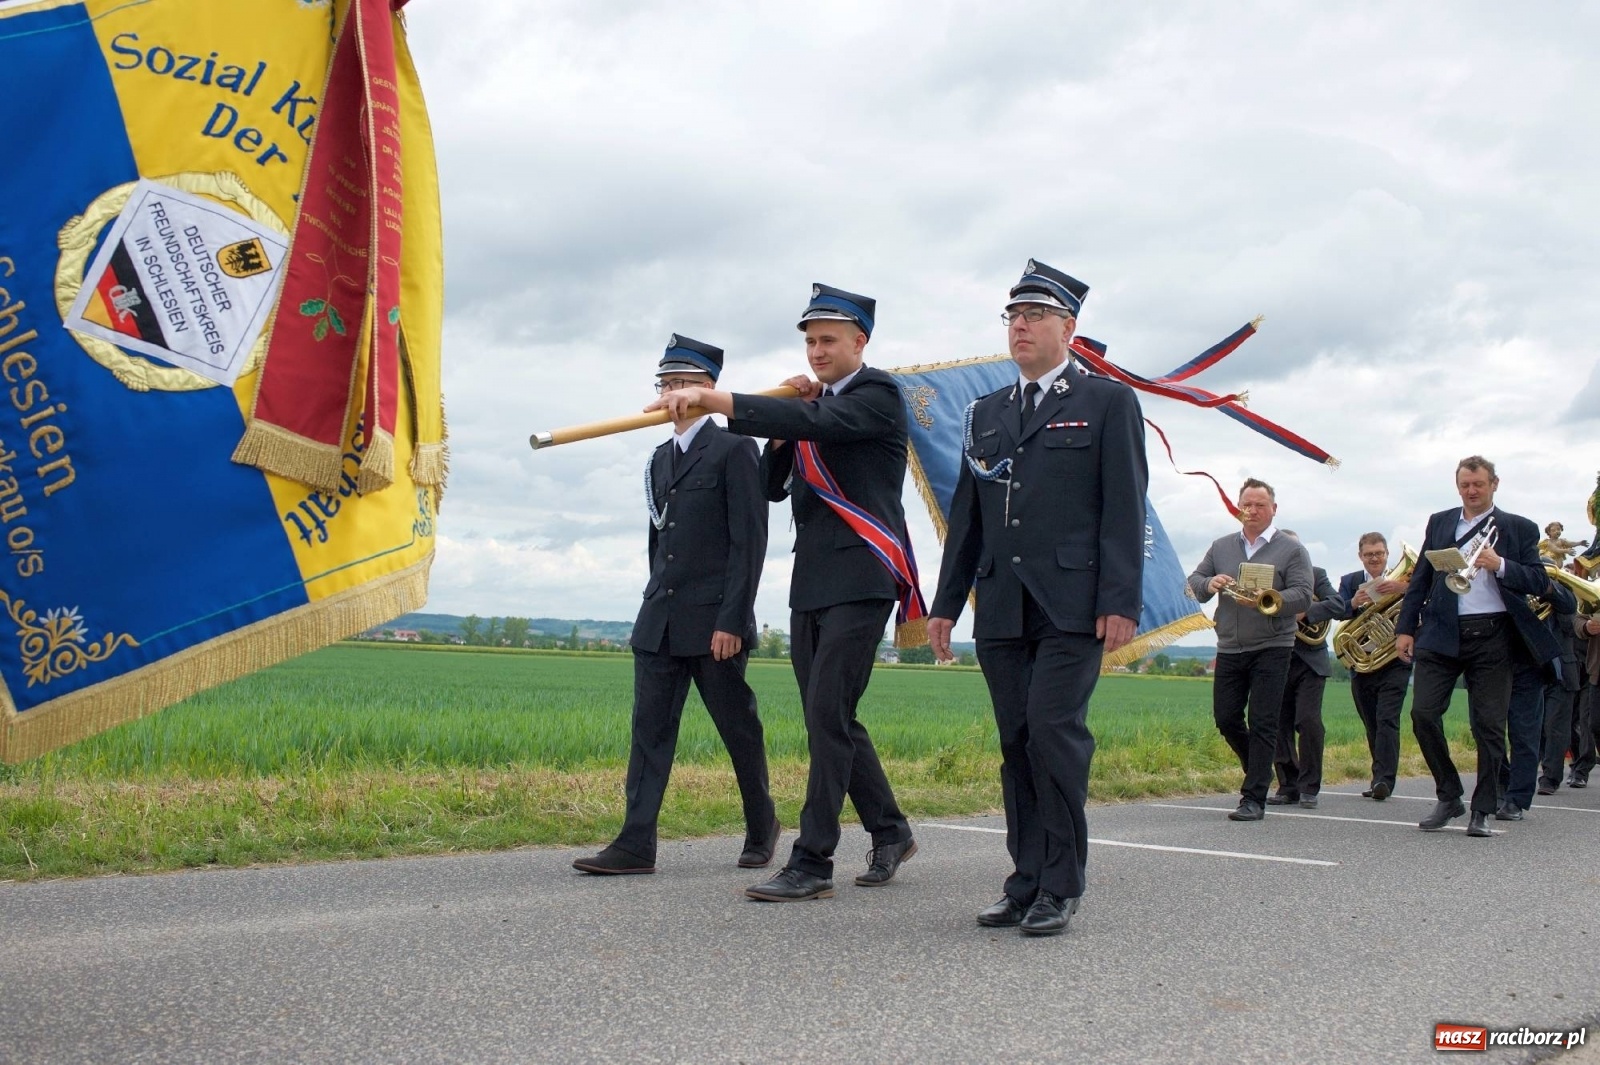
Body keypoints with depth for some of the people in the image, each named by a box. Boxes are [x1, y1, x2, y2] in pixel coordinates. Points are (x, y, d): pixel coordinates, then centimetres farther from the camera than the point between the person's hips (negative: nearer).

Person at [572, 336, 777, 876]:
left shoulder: (733, 450, -5)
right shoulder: (660, 459, 17)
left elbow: (749, 541, -11)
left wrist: (732, 619, -16)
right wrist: (657, 604, 15)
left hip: (714, 621, -6)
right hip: (659, 622, 6)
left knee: (737, 726, 5)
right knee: (650, 729, 0)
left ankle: (761, 828, 23)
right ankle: (636, 844, -2)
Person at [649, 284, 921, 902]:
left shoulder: (878, 394, -6)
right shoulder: (809, 403, 18)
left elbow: (816, 423, -26)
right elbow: (770, 486, 14)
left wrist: (712, 399, -33)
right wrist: (784, 425, -2)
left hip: (859, 581, -8)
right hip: (810, 584, 8)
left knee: (826, 714, -13)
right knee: (831, 719, 11)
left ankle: (812, 863, -10)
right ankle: (889, 832, 27)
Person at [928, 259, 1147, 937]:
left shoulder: (1107, 402, 5)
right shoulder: (987, 413, 19)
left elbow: (1124, 508, -3)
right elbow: (966, 516, 19)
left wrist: (1121, 601, -12)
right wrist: (946, 602, 13)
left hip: (1072, 604, -5)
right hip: (1001, 607, 5)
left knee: (1054, 731, -12)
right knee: (1016, 743, 5)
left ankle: (1061, 886, -2)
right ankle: (1027, 882, 11)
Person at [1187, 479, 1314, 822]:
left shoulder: (1291, 550, 0)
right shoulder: (1221, 547, 13)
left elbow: (1303, 598, -9)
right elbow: (1194, 582, 11)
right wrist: (1209, 583, -13)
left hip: (1271, 649, -4)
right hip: (1229, 649, 4)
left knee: (1262, 724, -5)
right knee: (1225, 718, 7)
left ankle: (1254, 799, -1)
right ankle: (1259, 769, 33)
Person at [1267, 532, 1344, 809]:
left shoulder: (1315, 574, 7)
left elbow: (1337, 604, -6)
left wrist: (1305, 611, -19)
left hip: (1309, 662, -2)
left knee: (1309, 722, -11)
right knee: (1279, 727, 3)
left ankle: (1309, 787, -1)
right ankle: (1288, 786, 14)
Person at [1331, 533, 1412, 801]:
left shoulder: (1402, 581, 3)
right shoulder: (1349, 582, 10)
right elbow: (1337, 612, -6)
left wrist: (1405, 588, -33)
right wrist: (1354, 603, -27)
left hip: (1394, 661, -3)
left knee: (1387, 720, -12)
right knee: (1372, 725, 9)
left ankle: (1383, 780, -16)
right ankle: (1382, 778, 18)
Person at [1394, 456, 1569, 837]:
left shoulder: (1519, 529, 7)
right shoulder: (1439, 522, 14)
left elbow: (1539, 583, 0)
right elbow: (1420, 578, 14)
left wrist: (1500, 566, -17)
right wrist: (1406, 627, 7)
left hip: (1493, 637, -2)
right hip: (1442, 634, 2)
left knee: (1489, 725, 0)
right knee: (1423, 713, -7)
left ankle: (1483, 810, 11)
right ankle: (1448, 797, 9)